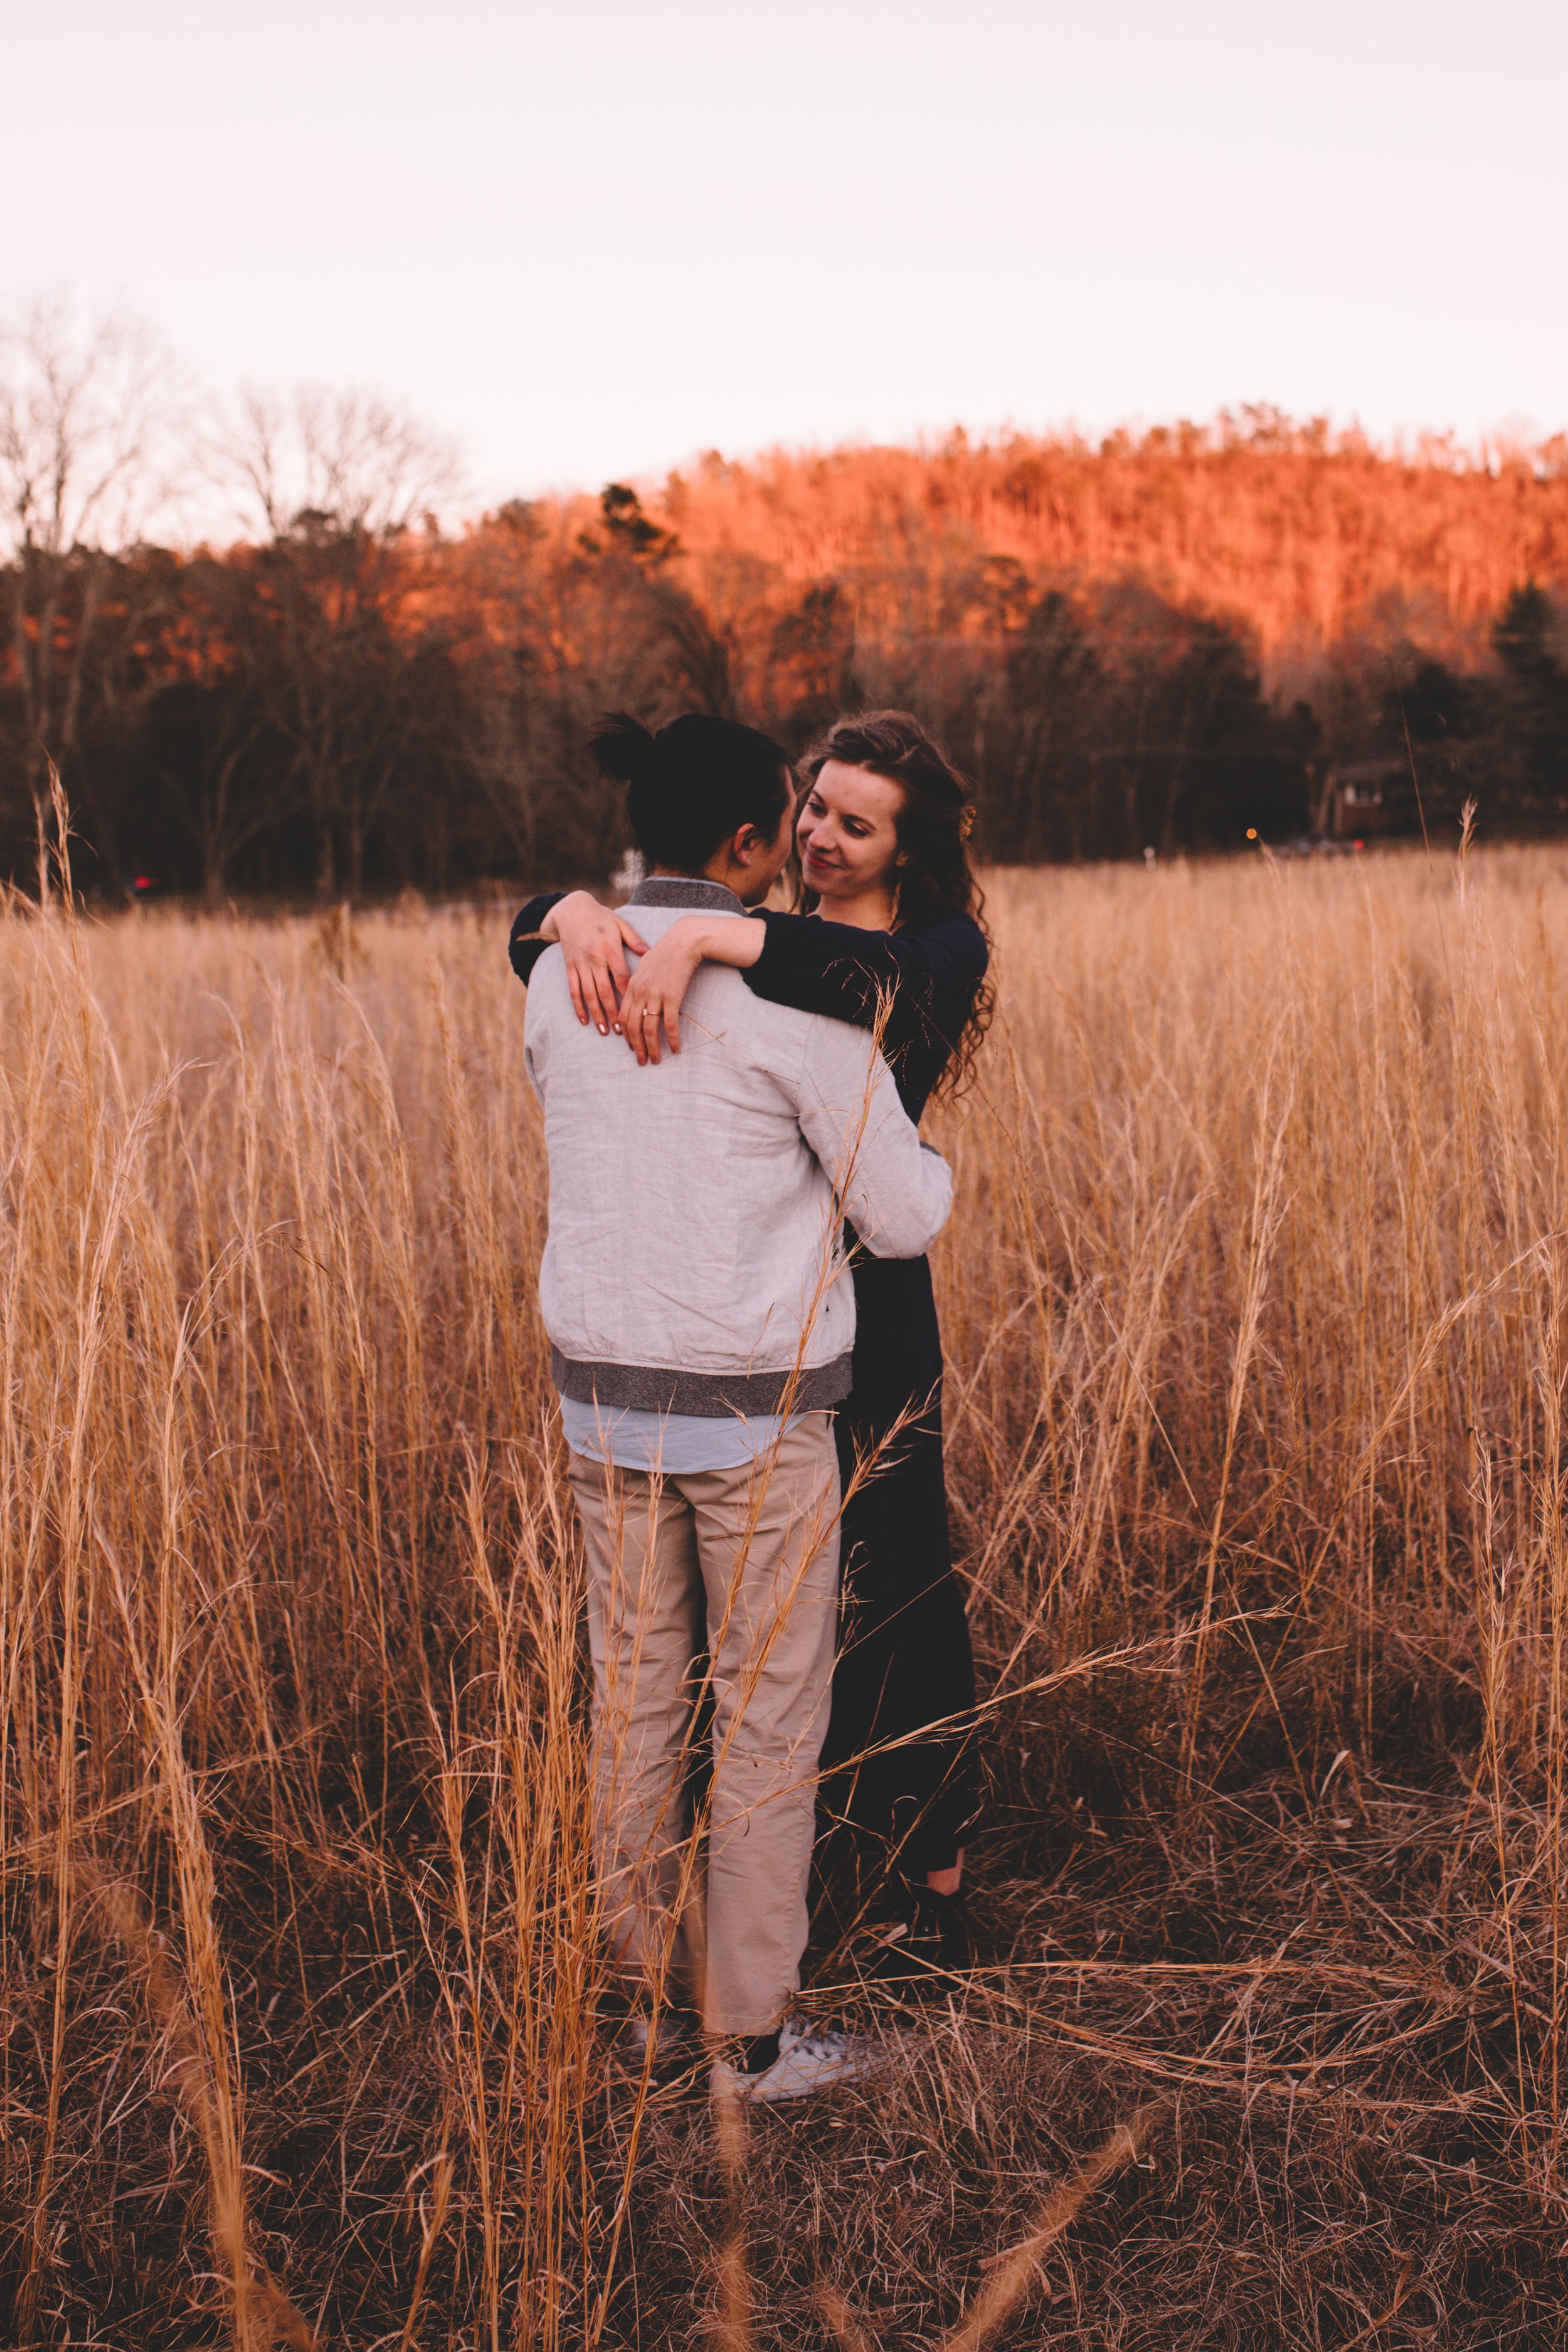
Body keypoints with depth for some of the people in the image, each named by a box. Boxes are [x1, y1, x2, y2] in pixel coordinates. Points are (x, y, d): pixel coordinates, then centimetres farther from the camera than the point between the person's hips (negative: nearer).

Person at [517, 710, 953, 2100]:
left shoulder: (559, 974, 0)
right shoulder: (798, 994, -17)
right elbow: (905, 1219, -10)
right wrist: (928, 1160, 14)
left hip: (606, 1388, 6)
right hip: (756, 1404, -6)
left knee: (634, 1699, 18)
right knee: (769, 1719, 9)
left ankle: (637, 1986, 33)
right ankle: (752, 2034, 21)